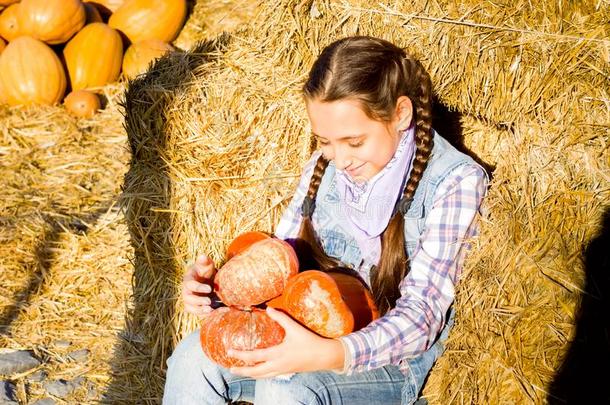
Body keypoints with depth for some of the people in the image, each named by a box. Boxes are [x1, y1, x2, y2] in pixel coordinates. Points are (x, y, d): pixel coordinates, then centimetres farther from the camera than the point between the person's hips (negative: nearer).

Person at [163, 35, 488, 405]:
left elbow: (422, 315, -22)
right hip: (312, 332, 5)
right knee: (194, 359, -20)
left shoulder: (455, 181, -16)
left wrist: (330, 355, -40)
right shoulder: (326, 164, 1)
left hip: (391, 357, -5)